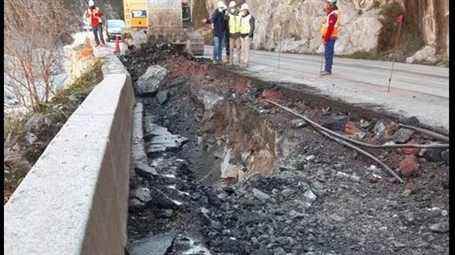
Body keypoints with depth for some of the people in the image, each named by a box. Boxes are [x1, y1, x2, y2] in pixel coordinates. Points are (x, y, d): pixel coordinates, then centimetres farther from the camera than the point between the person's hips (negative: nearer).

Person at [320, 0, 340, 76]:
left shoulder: (332, 15, -16)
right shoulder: (331, 14, 16)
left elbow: (330, 28, -21)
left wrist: (326, 39, -20)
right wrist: (324, 37, 18)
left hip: (330, 38, -10)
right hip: (329, 38, 10)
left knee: (328, 54, -8)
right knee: (328, 54, 12)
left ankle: (328, 70, -6)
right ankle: (327, 69, 17)